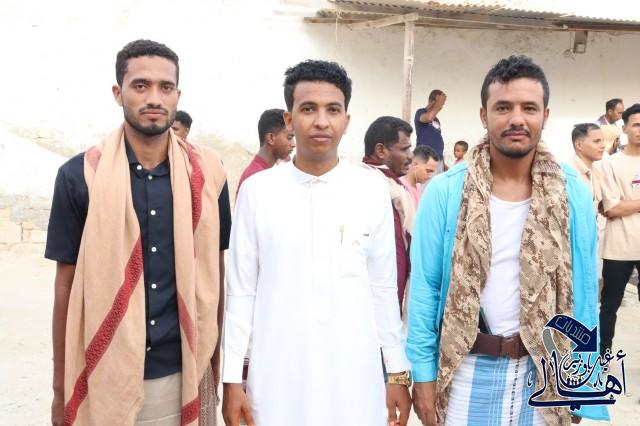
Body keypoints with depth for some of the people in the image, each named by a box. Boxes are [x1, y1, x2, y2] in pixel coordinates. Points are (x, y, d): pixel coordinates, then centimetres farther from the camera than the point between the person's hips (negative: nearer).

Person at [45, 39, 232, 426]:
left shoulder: (206, 173, -1)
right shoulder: (79, 175, -5)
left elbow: (215, 275, 6)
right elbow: (67, 286, -1)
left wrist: (215, 366, 8)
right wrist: (61, 389, 1)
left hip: (183, 376, 1)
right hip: (104, 380, -1)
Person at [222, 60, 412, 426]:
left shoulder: (374, 191, -2)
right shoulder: (257, 190, -4)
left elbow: (384, 289, 4)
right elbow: (241, 290, 0)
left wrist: (398, 372, 6)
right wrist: (233, 377, 0)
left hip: (354, 373, 1)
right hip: (277, 374, 0)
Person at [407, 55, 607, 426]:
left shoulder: (574, 194, -4)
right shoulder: (445, 192, -9)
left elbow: (584, 291, 0)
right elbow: (424, 287, -5)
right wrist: (423, 373, -5)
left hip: (545, 370, 2)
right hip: (468, 367, -1)